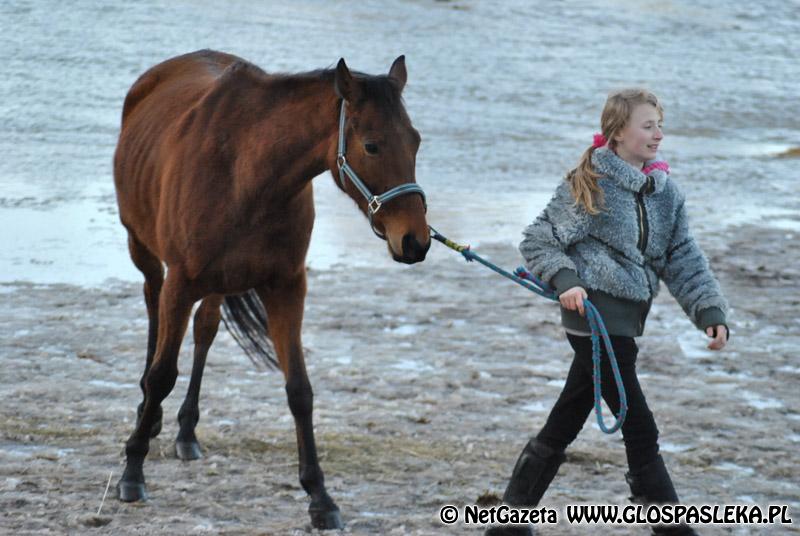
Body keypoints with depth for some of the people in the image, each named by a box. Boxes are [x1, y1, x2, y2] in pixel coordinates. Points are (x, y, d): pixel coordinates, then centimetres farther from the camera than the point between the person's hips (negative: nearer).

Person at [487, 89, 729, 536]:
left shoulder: (665, 192, 10)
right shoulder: (589, 184, -8)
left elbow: (685, 260, 9)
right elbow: (539, 240, -5)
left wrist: (711, 312, -3)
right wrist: (564, 280, -21)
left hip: (625, 321, 7)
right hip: (594, 314, -7)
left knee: (563, 426, 14)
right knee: (641, 431, -6)